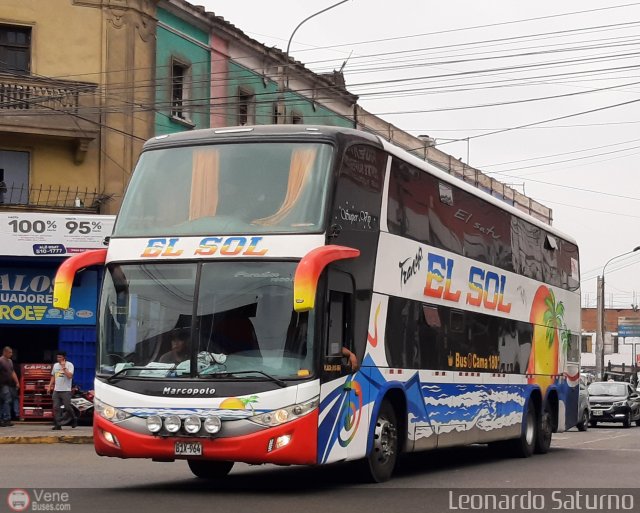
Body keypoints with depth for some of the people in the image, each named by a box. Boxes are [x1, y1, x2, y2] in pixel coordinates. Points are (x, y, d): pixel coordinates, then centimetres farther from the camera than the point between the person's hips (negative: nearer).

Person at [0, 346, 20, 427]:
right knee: (7, 400, -13)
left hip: (8, 385, 8)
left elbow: (13, 372, 22)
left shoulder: (10, 361, 17)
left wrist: (17, 382, 19)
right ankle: (7, 419, -14)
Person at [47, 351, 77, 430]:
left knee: (67, 407, -2)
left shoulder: (69, 365, -5)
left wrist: (64, 368, -19)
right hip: (56, 390, 6)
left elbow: (70, 376, -18)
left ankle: (74, 419, 23)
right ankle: (57, 425, 2)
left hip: (66, 391, -5)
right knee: (56, 408, 0)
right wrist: (50, 386, 15)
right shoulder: (55, 365, 14)